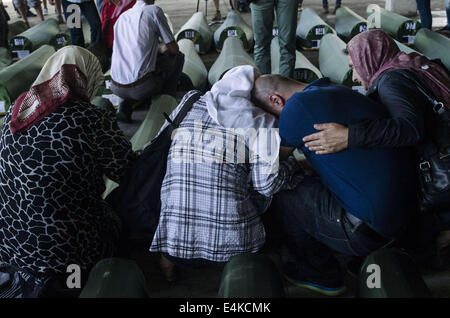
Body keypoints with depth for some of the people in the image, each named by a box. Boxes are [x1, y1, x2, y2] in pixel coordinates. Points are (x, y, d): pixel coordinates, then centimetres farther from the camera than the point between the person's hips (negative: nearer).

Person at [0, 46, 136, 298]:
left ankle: (21, 276, 19)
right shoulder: (92, 121, -19)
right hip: (64, 251, -6)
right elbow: (131, 175, -10)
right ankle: (51, 283, 13)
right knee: (117, 218, 18)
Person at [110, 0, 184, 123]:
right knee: (178, 57, 17)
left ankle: (126, 105, 14)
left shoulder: (121, 17, 18)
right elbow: (174, 49, 2)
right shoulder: (154, 10, -1)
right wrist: (162, 48, 23)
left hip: (116, 89, 6)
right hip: (142, 88, -6)